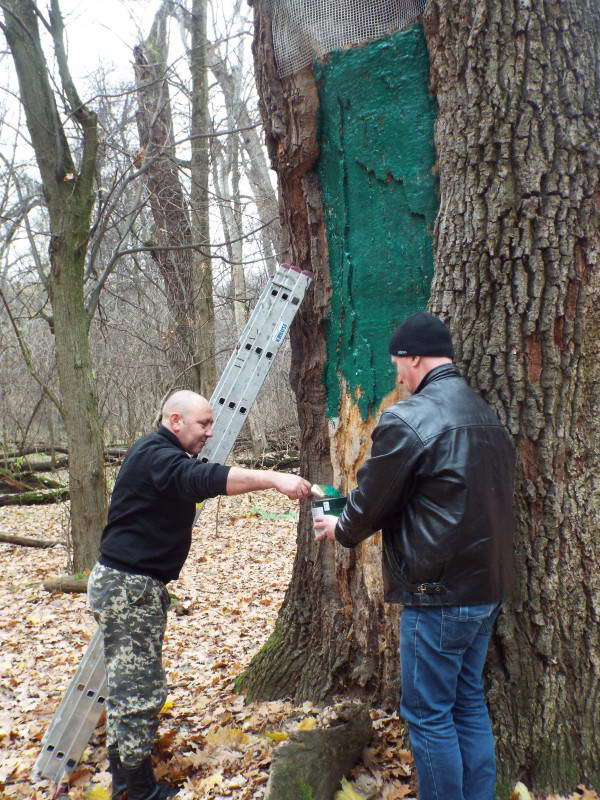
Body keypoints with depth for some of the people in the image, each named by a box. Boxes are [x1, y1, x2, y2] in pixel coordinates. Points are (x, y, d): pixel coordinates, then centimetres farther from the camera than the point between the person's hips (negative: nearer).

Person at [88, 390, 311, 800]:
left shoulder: (163, 456, 15)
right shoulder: (156, 455, -21)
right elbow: (204, 478, -38)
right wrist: (272, 478, -47)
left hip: (141, 584, 11)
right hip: (127, 586, -11)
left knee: (132, 685, 18)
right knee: (139, 689, -3)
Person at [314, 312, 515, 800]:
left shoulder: (408, 419, -18)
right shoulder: (486, 414, 9)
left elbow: (371, 502, -11)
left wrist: (341, 529, 13)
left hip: (439, 595, -8)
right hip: (489, 587, 9)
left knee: (429, 715, 6)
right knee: (470, 704, 20)